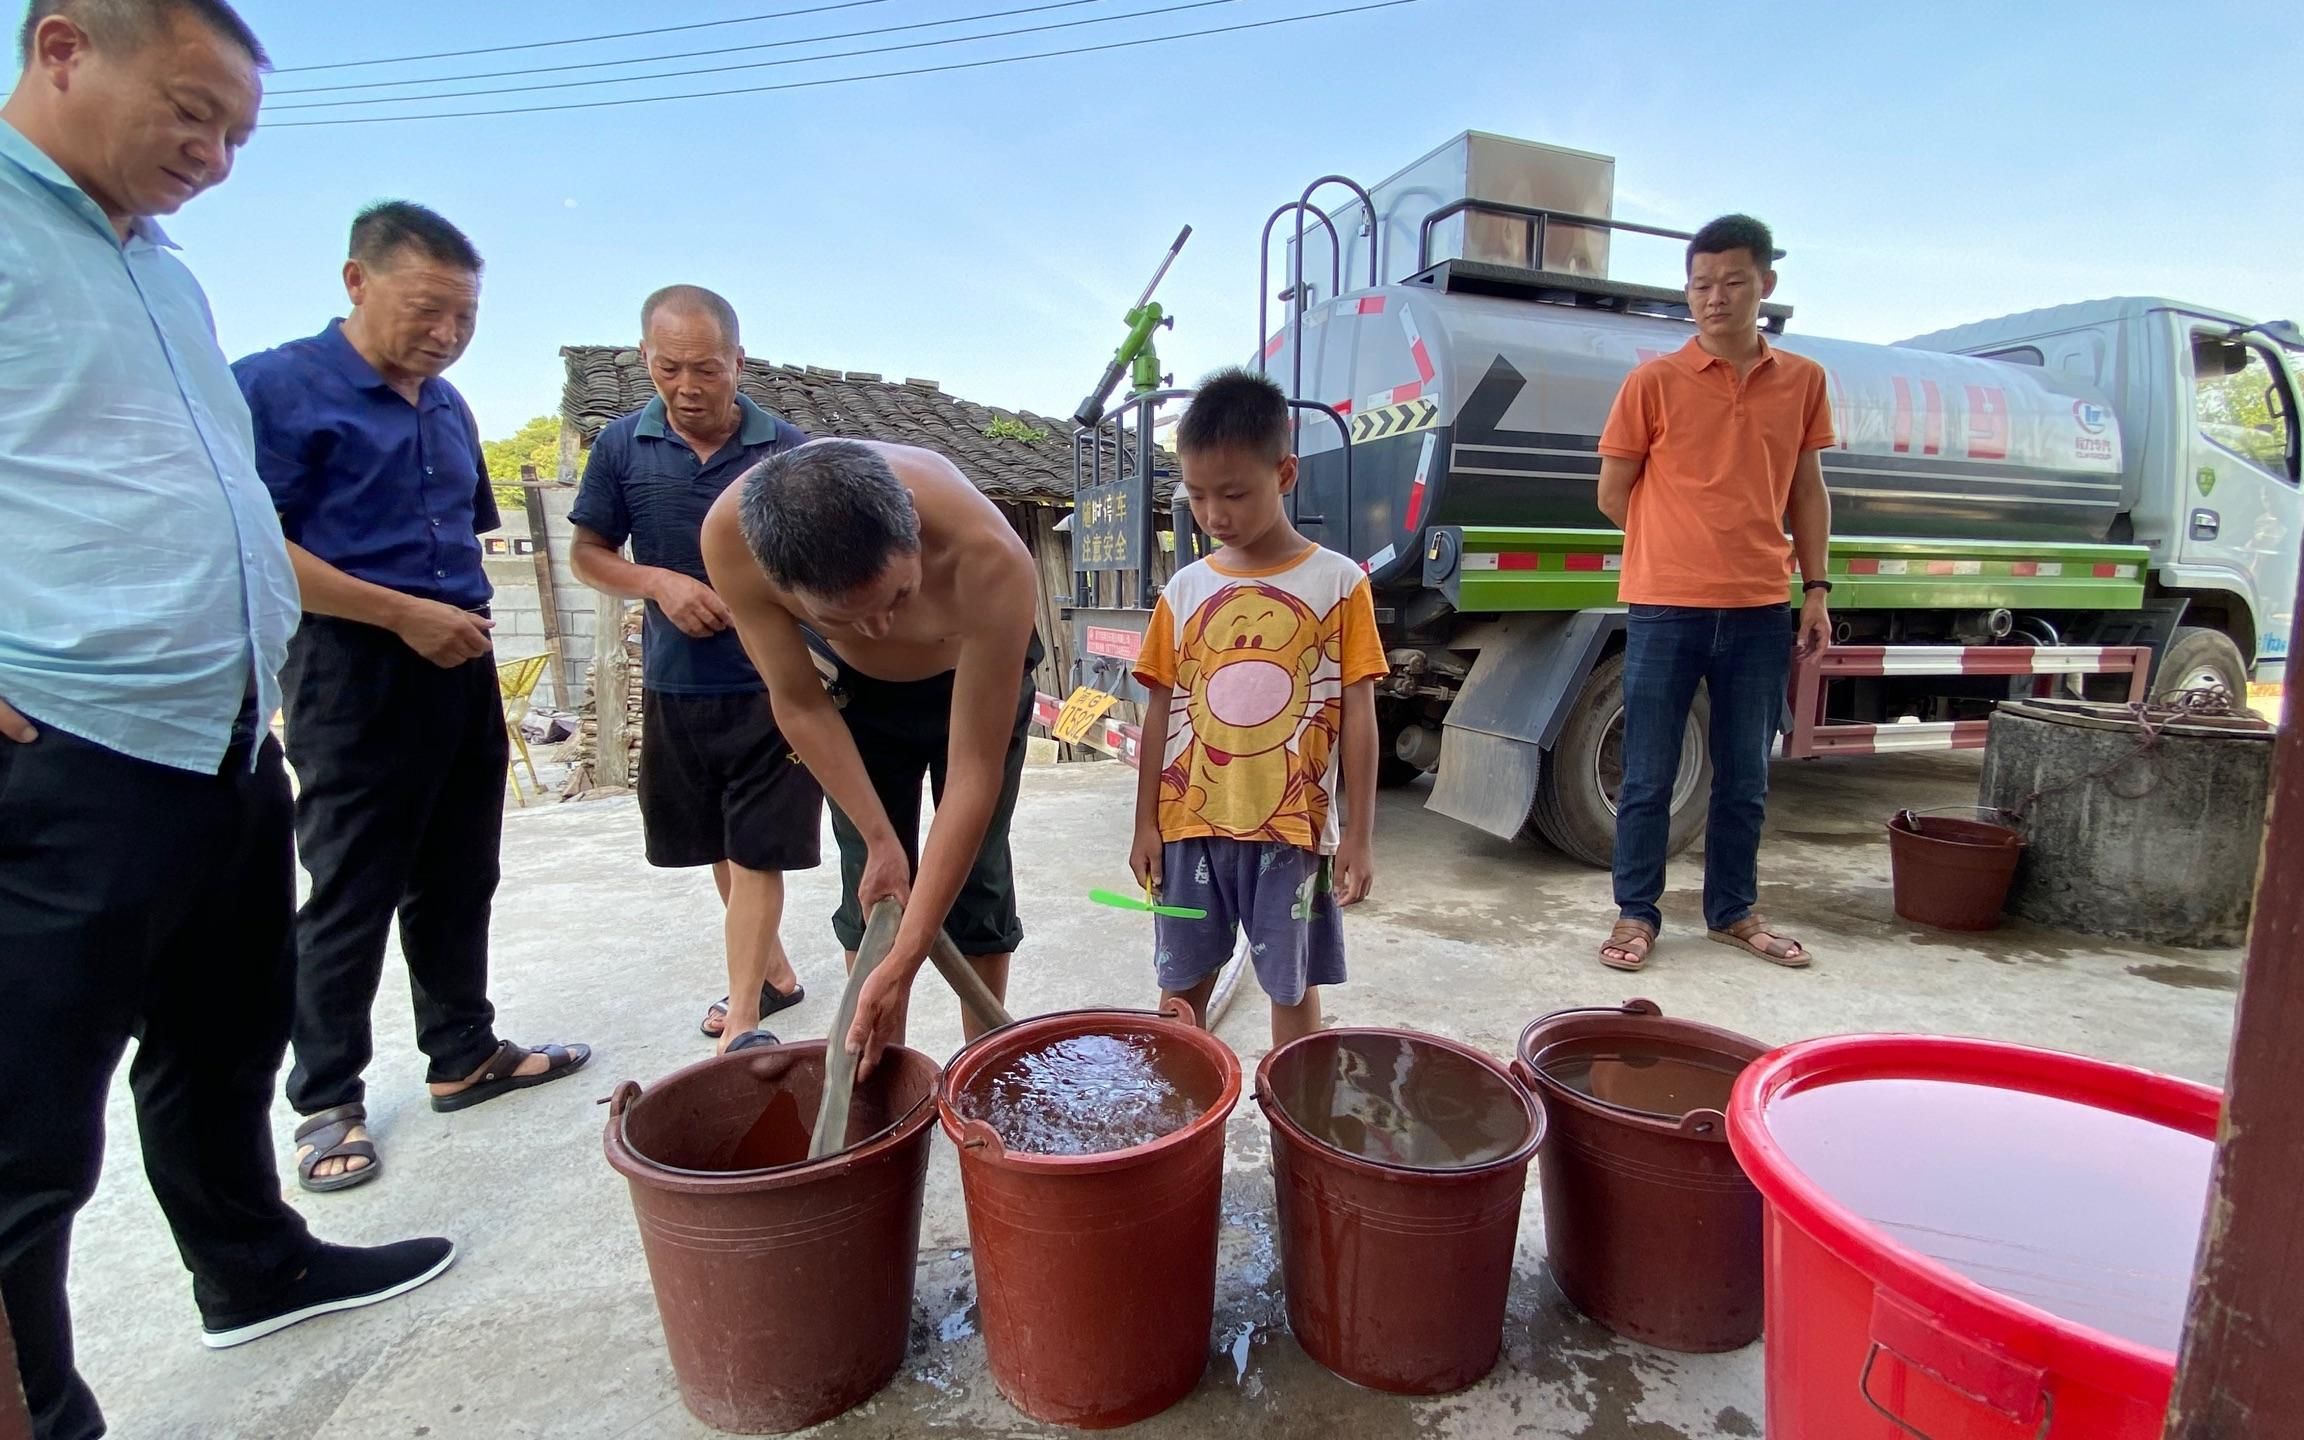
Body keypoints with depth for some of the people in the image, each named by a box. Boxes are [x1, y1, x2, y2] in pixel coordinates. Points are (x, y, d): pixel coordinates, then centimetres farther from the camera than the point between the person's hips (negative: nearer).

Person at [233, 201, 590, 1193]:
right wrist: (404, 614, -16)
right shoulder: (277, 386, -7)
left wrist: (466, 619, 10)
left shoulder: (448, 407, 14)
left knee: (458, 881, 14)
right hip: (354, 672, -7)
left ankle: (463, 1054, 28)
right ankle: (326, 1101, 18)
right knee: (348, 897, 2)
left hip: (460, 668, 7)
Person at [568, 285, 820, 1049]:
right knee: (719, 849, 17)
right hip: (674, 690, 4)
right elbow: (586, 553, 7)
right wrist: (660, 583, -11)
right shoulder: (621, 445, 0)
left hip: (772, 686, -3)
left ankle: (742, 1025, 6)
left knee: (756, 855, -1)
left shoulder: (785, 449, -6)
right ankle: (773, 971, 36)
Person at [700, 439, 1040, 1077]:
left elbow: (974, 773, -35)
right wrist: (879, 838, -16)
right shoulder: (731, 536, -35)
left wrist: (903, 964, -34)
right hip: (856, 684, 2)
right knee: (872, 888, 1)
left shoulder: (990, 562, -42)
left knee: (973, 876, 0)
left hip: (976, 672, -2)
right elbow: (797, 703, -18)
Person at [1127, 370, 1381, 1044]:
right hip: (1191, 823, 3)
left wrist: (1357, 835, -5)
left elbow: (1358, 715, -4)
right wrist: (1146, 823, 5)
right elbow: (1160, 714, 6)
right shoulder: (1184, 591, 3)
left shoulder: (1338, 582, -5)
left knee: (1292, 983, 12)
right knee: (1183, 984, 13)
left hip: (1292, 826, -2)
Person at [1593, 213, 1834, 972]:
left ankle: (1733, 910, 29)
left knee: (1745, 778, 13)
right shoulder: (1653, 381, -2)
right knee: (1649, 775, 3)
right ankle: (1635, 913, 18)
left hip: (1760, 610, 3)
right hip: (1667, 607, -3)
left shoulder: (1803, 380, 8)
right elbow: (1614, 494, 3)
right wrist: (1682, 547, 6)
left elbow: (1808, 491, 14)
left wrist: (1816, 587, 8)